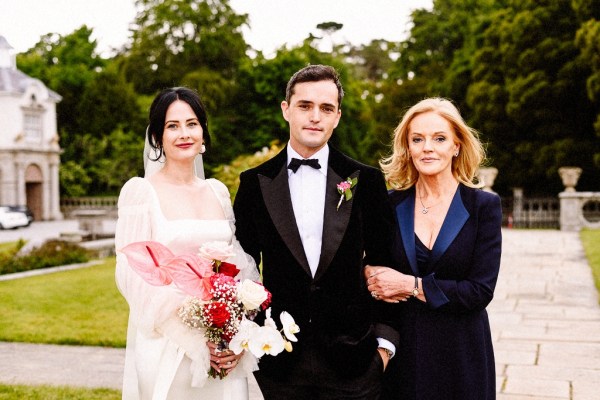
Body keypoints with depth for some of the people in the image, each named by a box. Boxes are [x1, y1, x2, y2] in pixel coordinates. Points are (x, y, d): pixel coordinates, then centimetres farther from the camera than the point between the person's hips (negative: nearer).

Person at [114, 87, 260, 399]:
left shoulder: (217, 191, 8)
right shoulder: (140, 191, -6)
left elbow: (239, 266, 9)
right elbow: (132, 275, -11)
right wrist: (193, 335, -16)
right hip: (165, 346, -4)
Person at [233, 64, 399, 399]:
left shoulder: (366, 181, 1)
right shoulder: (255, 183, 2)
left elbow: (384, 266, 4)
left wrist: (385, 341, 1)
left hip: (352, 360, 0)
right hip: (279, 362, 1)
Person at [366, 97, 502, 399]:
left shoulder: (484, 205, -6)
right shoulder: (391, 204, 1)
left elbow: (481, 291, -12)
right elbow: (371, 266, 9)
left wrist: (411, 285, -16)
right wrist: (372, 277, -13)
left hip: (461, 354, -2)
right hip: (401, 349, 2)